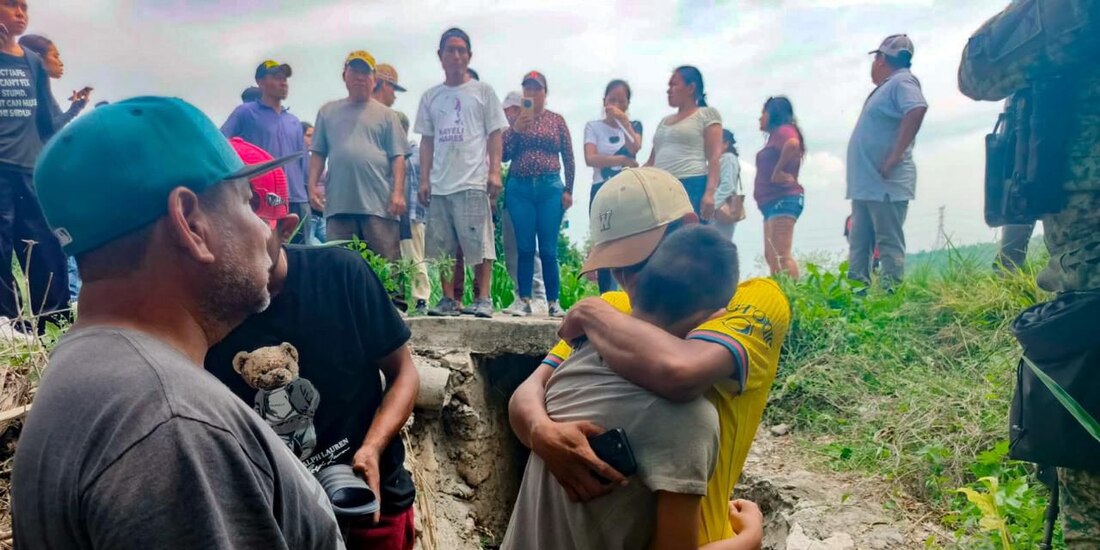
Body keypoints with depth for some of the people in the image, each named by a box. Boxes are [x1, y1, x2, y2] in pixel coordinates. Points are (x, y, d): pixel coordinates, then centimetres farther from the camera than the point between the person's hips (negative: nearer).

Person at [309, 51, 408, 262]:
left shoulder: (386, 114, 10)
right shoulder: (328, 111, 17)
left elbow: (398, 157, 4)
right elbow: (318, 153, 15)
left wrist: (398, 192, -7)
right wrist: (313, 186, 3)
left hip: (379, 203, -2)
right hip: (338, 203, 2)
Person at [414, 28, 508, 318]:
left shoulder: (483, 92, 8)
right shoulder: (430, 97, 16)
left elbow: (495, 135, 4)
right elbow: (426, 140, 16)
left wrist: (495, 172, -7)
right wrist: (424, 179, 7)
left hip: (473, 183, -4)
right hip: (439, 185, 4)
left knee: (479, 244, -6)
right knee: (443, 247, 5)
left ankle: (483, 298, -1)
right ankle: (449, 299, 11)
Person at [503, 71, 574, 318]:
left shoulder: (556, 120, 8)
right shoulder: (516, 120, 10)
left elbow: (569, 159, 7)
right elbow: (503, 155, 5)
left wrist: (568, 190, 1)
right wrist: (515, 129, -7)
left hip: (550, 188, -1)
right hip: (520, 188, 1)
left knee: (548, 249, -2)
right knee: (524, 248, 2)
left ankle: (553, 302, 6)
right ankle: (524, 301, 8)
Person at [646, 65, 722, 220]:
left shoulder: (707, 114, 8)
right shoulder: (664, 121, 27)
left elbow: (714, 157, -3)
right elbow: (652, 162, 24)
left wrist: (710, 192, -16)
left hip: (692, 187, -6)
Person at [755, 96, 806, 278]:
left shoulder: (783, 130, -6)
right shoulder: (776, 135, 23)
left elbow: (793, 144, -29)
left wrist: (778, 171, -21)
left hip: (783, 200, -10)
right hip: (773, 202, 10)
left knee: (782, 255, -17)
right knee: (771, 256, 9)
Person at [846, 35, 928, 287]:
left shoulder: (902, 81, -7)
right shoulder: (887, 87, 22)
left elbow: (917, 109, -27)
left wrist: (894, 158, -26)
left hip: (885, 184, -9)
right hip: (866, 184, 9)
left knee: (889, 245, -9)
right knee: (859, 245, 9)